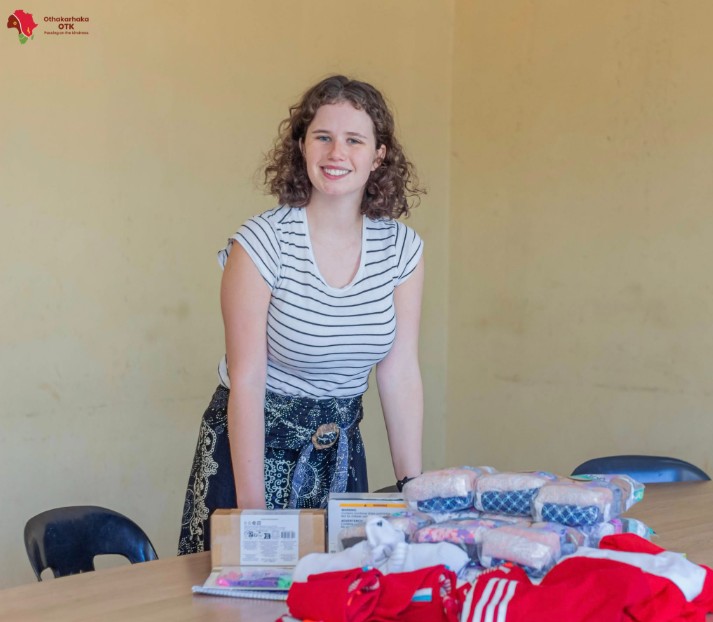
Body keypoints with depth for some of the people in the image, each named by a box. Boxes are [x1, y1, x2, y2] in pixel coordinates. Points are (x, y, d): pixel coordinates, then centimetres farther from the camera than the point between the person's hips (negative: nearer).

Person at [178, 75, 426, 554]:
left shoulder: (402, 249, -4)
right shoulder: (262, 244, -17)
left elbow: (400, 375, -2)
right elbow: (246, 381, -18)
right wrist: (251, 510, -19)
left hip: (339, 451, 4)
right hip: (254, 443, -4)